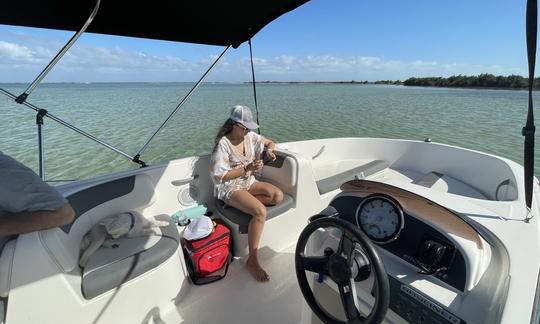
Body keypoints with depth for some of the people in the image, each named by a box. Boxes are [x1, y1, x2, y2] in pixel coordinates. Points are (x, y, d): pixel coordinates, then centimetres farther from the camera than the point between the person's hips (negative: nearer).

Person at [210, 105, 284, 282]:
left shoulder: (250, 136, 2)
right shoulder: (223, 144, -15)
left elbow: (270, 143, 17)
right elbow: (221, 176, -16)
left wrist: (269, 150, -6)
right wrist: (246, 168, -21)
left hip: (249, 182, 7)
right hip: (230, 188, -6)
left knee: (278, 195, -19)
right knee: (260, 211, -30)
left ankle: (245, 202, -4)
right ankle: (252, 261, -14)